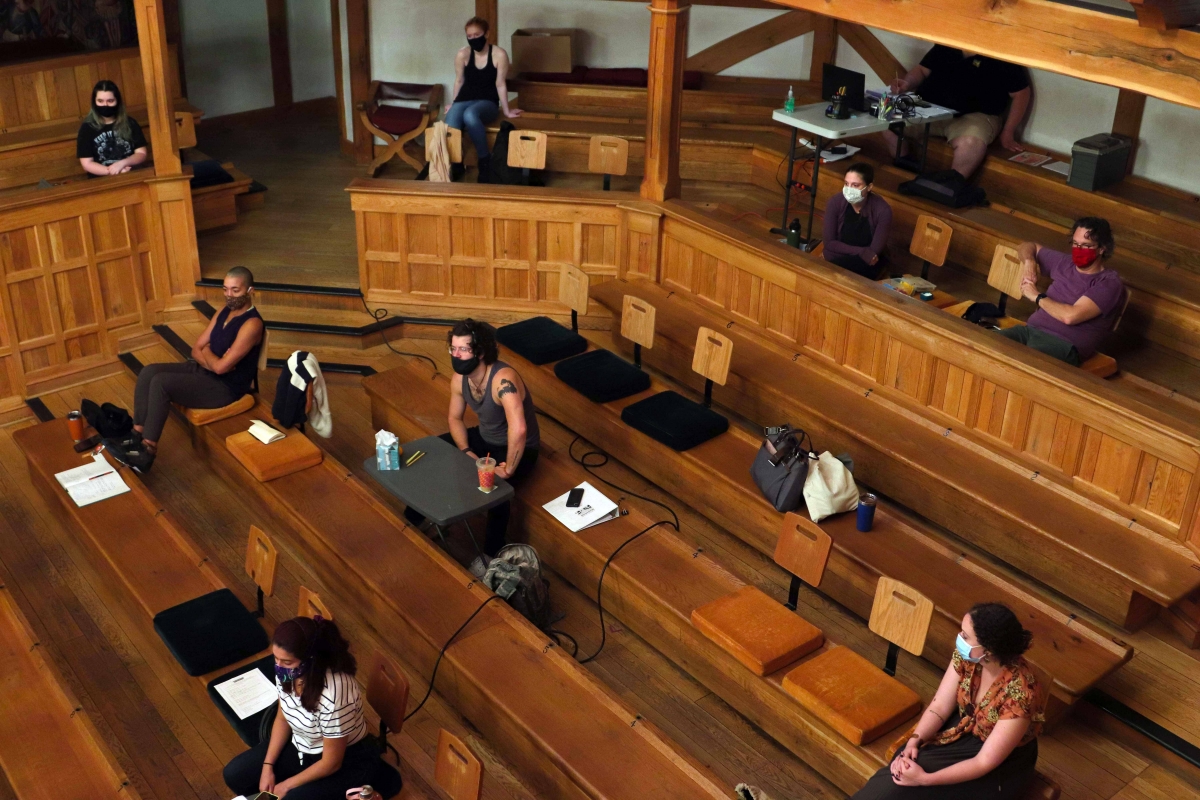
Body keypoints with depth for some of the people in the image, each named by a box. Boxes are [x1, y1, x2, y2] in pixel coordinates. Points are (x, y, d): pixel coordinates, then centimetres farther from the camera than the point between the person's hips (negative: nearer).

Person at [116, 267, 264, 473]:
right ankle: (138, 435, -5)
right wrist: (213, 361, -13)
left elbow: (221, 367, -25)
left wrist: (207, 352, -3)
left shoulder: (251, 324, -22)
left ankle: (146, 452, -18)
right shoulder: (225, 311, 7)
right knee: (148, 372, -7)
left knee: (160, 382, -23)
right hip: (204, 370, 9)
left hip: (225, 387, -9)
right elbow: (196, 350, 9)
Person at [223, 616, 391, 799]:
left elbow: (331, 763, -25)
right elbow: (282, 718, 4)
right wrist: (268, 766, -3)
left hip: (347, 761, -7)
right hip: (301, 746, 7)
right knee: (234, 774, -1)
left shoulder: (334, 694, -37)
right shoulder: (288, 672, -16)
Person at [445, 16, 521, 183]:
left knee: (470, 115, -41)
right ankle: (455, 165, 1)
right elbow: (459, 81, 12)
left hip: (488, 102, -3)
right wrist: (453, 105, 21)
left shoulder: (499, 54, -8)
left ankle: (485, 162, -25)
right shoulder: (462, 54, -1)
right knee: (449, 126, -30)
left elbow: (500, 84, -3)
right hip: (465, 99, 3)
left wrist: (506, 111, 2)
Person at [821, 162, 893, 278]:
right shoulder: (835, 203, -13)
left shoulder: (882, 210, -18)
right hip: (836, 258, 3)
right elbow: (829, 243, -9)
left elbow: (874, 251, -15)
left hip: (865, 265, -3)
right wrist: (861, 251, -18)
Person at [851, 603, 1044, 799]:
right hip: (961, 731, 5)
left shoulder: (1019, 693, -33)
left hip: (1001, 767, -5)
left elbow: (985, 763, -29)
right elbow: (939, 707, -8)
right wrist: (913, 742, -25)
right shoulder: (966, 656, -16)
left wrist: (924, 779, -31)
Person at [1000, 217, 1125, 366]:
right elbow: (1027, 246, 34)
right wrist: (1029, 261, 9)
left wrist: (1037, 296, -4)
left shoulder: (1109, 284, -4)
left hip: (1063, 344, -6)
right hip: (1031, 330, 7)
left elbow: (1070, 316, -18)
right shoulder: (1064, 263, 17)